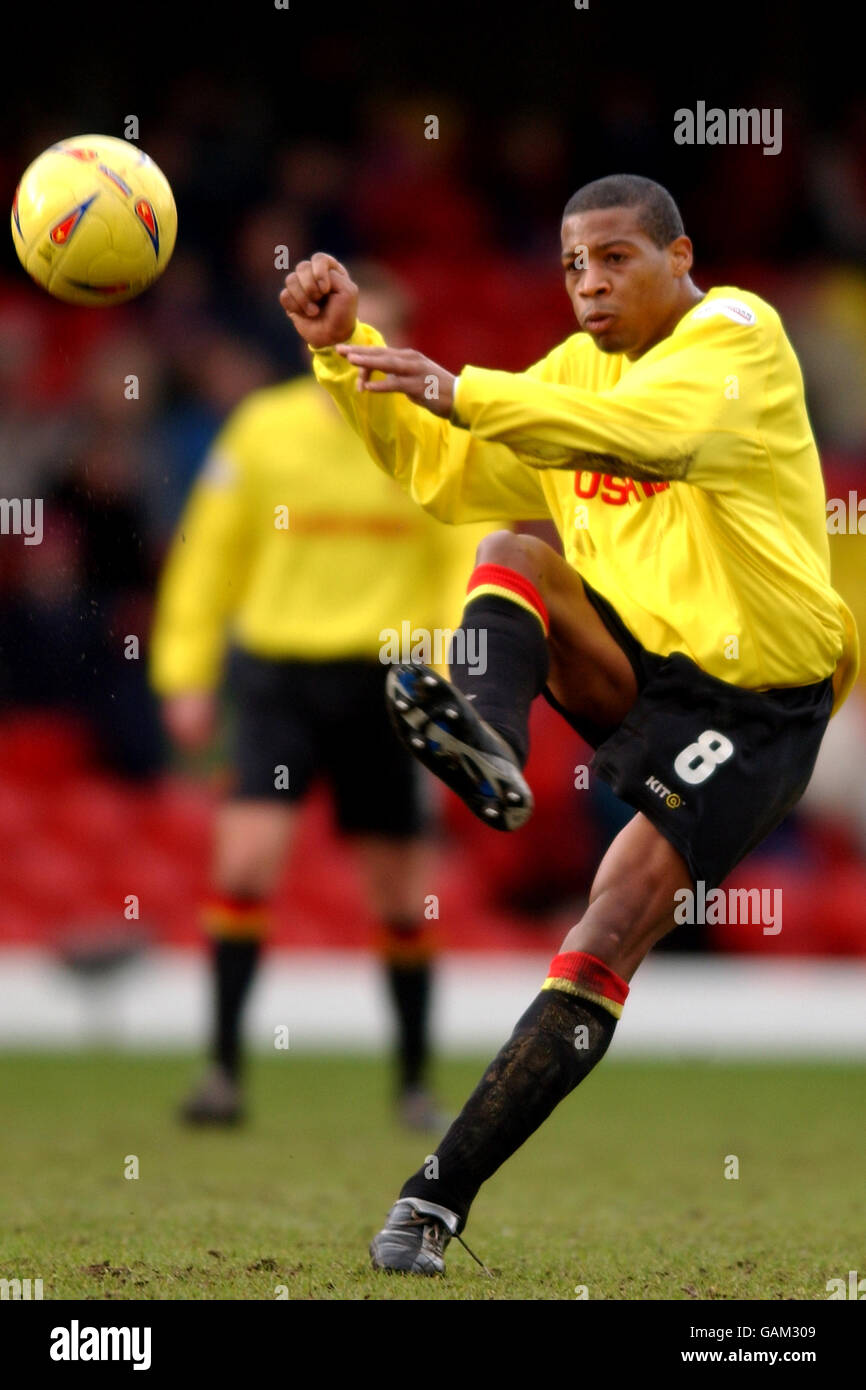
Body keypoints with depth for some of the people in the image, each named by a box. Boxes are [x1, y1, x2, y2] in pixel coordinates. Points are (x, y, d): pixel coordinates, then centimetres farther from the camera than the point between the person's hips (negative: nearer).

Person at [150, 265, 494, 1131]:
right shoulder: (263, 428, 4)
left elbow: (471, 561, 3)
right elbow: (207, 554, 10)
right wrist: (185, 673, 5)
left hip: (384, 682, 0)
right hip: (277, 670, 0)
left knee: (400, 893, 6)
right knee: (243, 862, -15)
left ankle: (414, 1081, 21)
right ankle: (225, 1067, -9)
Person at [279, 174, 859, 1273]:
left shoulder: (736, 335, -13)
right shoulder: (576, 371, 11)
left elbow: (657, 434, -35)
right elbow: (441, 476, 11)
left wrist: (462, 394, -44)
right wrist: (346, 351, -3)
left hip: (754, 707, -7)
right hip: (636, 672, 7)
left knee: (609, 937, -16)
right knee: (511, 556, -21)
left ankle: (442, 1192, -16)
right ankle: (489, 743, -49)